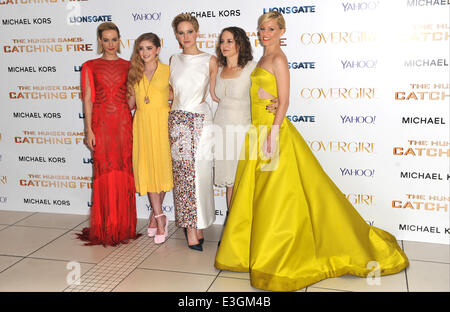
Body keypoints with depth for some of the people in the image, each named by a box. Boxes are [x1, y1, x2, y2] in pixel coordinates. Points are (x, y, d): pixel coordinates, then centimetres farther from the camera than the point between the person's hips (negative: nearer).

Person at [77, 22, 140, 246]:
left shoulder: (128, 66, 11)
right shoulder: (90, 66, 7)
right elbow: (88, 99, 2)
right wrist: (88, 130, -4)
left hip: (123, 122, 2)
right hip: (101, 122, -1)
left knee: (123, 172, 2)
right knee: (104, 173, -2)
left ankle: (123, 226, 14)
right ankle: (104, 228, 9)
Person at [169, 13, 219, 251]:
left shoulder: (210, 60, 2)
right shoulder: (174, 60, 12)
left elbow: (214, 94, 5)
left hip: (200, 119, -3)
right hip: (177, 120, 3)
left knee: (198, 172, -4)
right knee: (182, 172, 0)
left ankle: (192, 226, 10)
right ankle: (193, 227, 10)